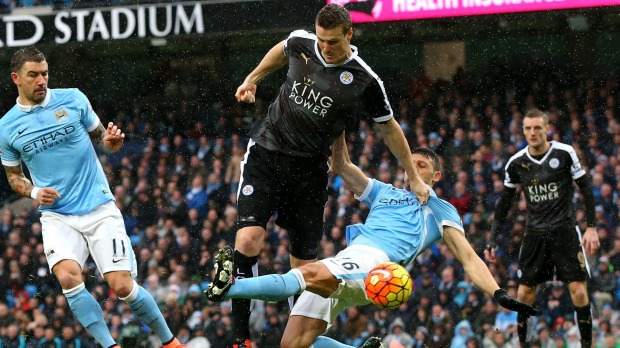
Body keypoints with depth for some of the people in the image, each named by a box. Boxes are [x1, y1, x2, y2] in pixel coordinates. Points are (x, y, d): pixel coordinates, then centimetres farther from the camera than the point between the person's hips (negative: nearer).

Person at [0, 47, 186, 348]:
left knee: (122, 285, -8)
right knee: (68, 276, -27)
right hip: (57, 217, 1)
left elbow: (100, 137, 13)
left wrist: (111, 141, -11)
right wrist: (34, 192, -5)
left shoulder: (72, 99, 0)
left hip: (99, 209, -1)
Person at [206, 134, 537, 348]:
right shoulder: (383, 192, 34)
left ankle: (230, 286, -52)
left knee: (313, 274, -37)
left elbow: (468, 257, 13)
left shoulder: (441, 211, 21)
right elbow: (342, 165, 28)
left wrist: (498, 294, -1)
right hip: (343, 262, 6)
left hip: (376, 263, -6)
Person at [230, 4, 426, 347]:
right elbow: (280, 51, 23)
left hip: (309, 170, 0)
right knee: (248, 239, -19)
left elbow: (389, 128, 5)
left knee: (304, 260, 1)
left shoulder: (365, 82, -10)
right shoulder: (301, 43, -4)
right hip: (266, 154, 0)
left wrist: (413, 175, 10)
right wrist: (251, 80, 24)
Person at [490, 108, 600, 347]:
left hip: (565, 230, -3)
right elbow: (505, 202, 12)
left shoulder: (564, 153, -6)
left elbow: (586, 189, -1)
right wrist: (493, 238, 8)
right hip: (534, 233, 3)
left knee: (578, 289, -9)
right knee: (524, 292, -1)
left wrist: (591, 227, -7)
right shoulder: (516, 163, 2)